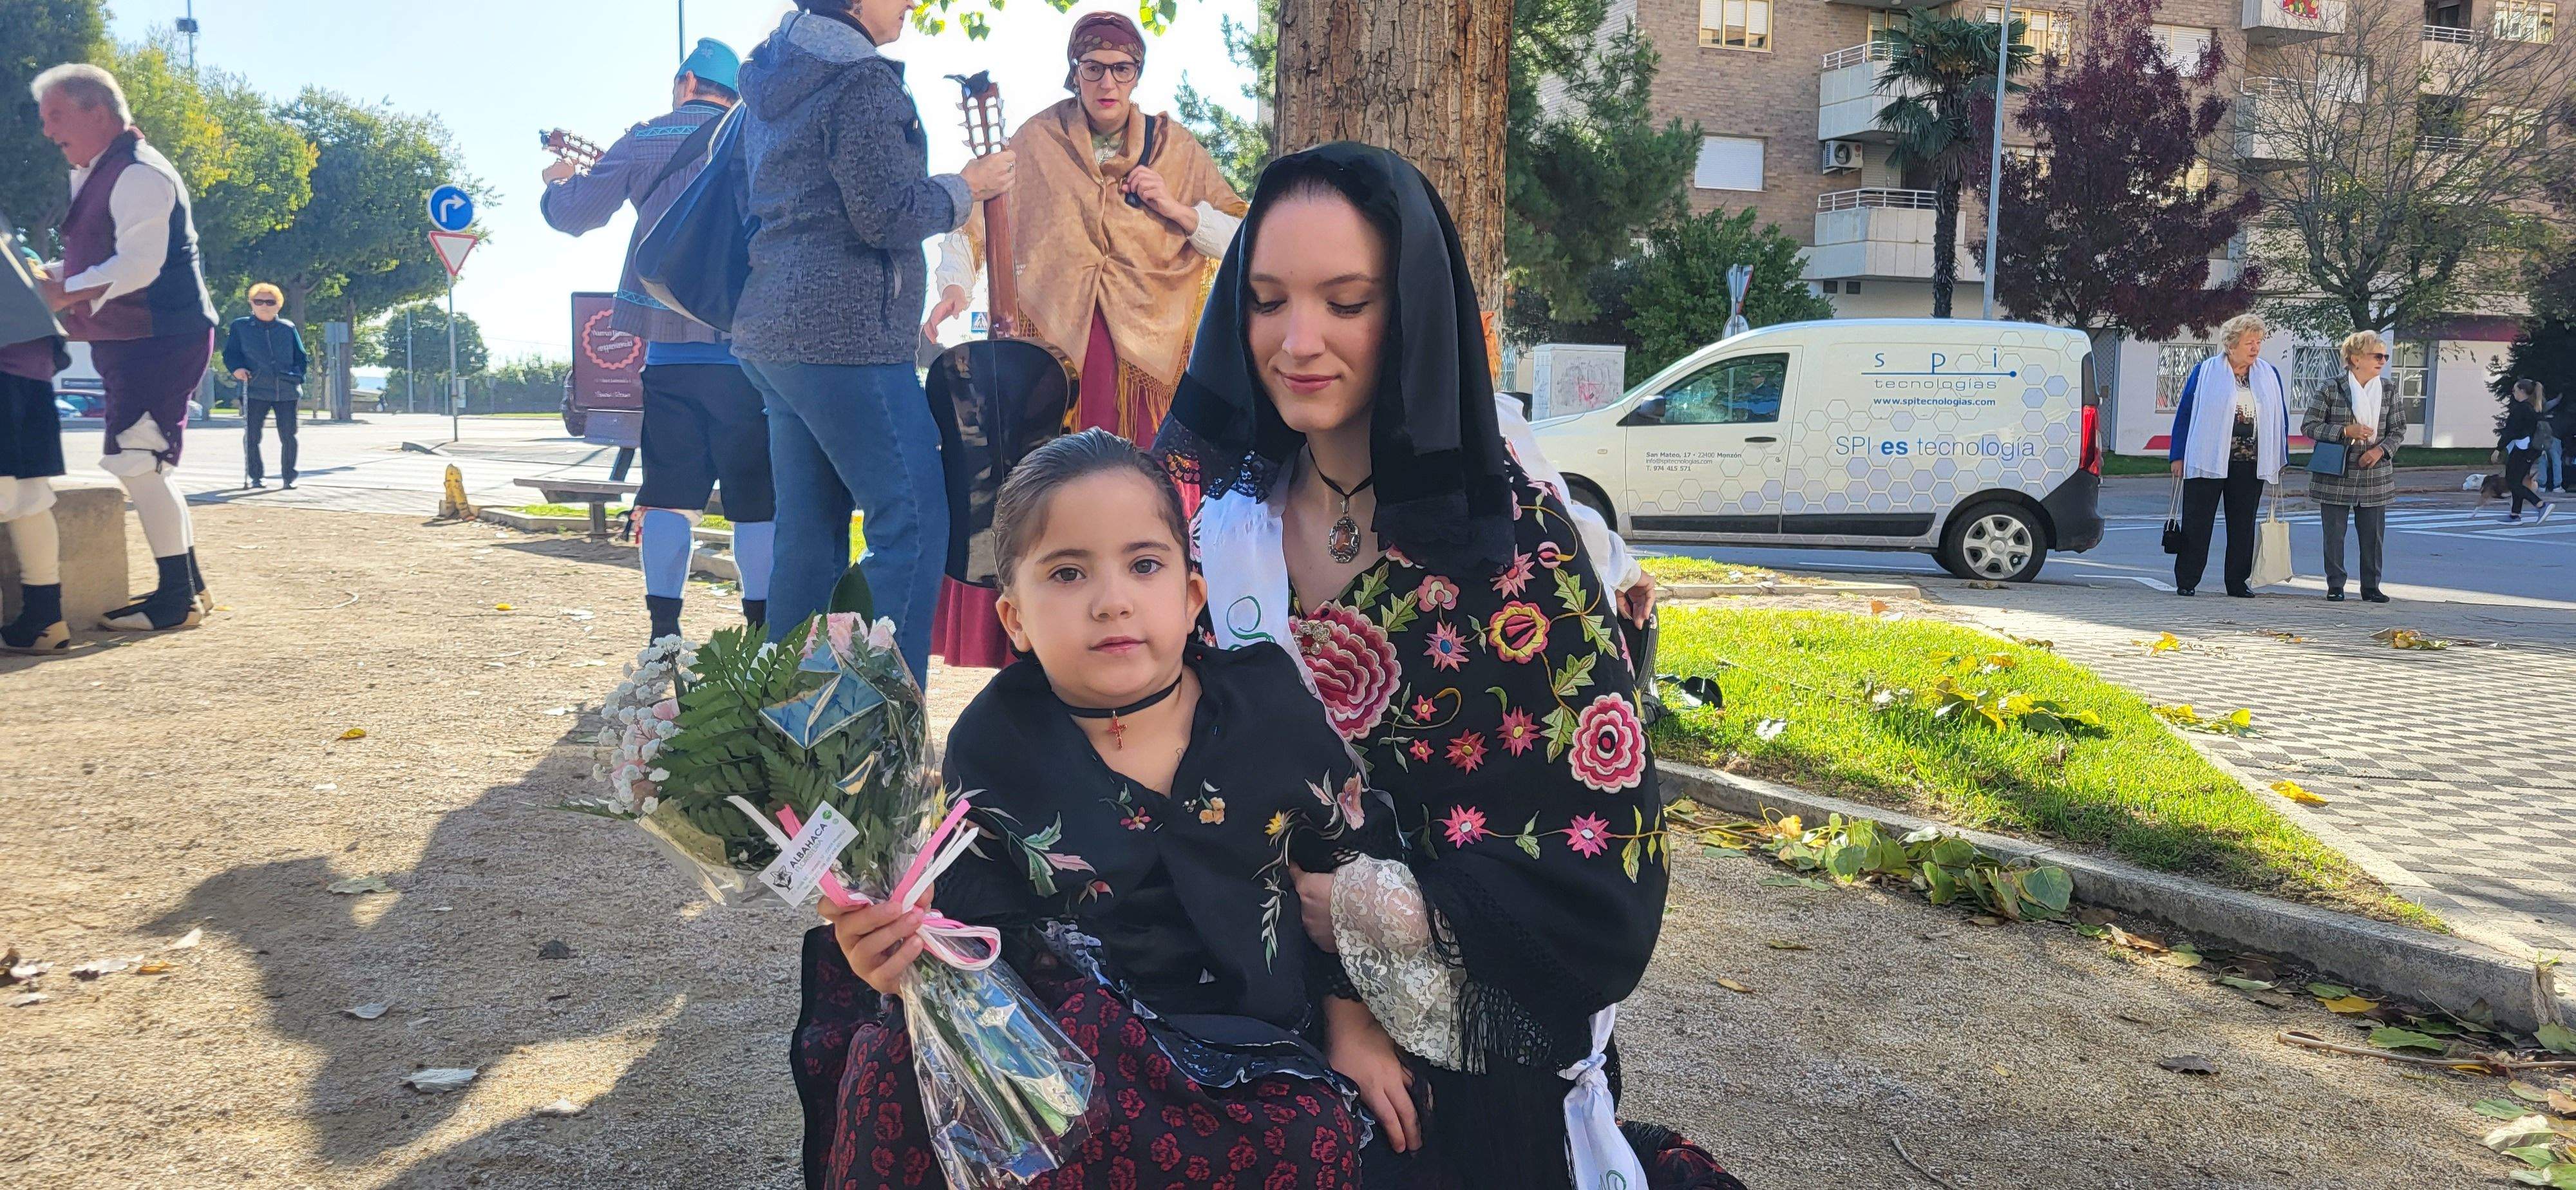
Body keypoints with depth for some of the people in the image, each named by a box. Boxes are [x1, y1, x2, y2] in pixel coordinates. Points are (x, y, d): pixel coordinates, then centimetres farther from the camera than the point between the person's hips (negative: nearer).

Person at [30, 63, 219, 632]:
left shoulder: (139, 175, -15)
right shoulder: (98, 175, 17)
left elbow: (137, 266, -24)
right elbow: (94, 261, 24)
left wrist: (62, 294, -21)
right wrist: (47, 277, 7)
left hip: (159, 338, -11)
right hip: (133, 341, 11)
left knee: (136, 462, -11)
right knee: (146, 465, 13)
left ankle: (178, 596, -5)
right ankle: (186, 584, 20)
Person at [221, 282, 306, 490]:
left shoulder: (288, 328, 14)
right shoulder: (240, 326, 10)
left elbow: (300, 356, 18)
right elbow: (230, 353, 8)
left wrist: (298, 378, 5)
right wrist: (236, 368, -12)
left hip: (286, 391, 1)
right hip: (255, 390, -1)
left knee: (288, 436, -1)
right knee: (251, 435, -2)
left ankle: (289, 476, 11)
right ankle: (256, 475, 11)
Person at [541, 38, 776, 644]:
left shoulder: (648, 140, 5)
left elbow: (576, 213, 7)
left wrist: (559, 183, 27)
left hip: (669, 343, 1)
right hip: (747, 340, -1)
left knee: (668, 491, 6)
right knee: (758, 496, 2)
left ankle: (664, 635, 3)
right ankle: (763, 631, 2)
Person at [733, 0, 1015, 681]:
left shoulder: (773, 81, 19)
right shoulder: (862, 79, -10)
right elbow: (885, 215, -15)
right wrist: (966, 187, -1)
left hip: (772, 330, 10)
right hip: (845, 336, -10)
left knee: (811, 531, 12)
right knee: (914, 521, -8)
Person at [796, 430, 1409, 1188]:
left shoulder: (1270, 707, -1)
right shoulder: (993, 748, -4)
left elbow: (1356, 864, 11)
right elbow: (982, 932, -5)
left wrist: (1355, 1022, 7)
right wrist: (918, 951, -28)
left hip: (1255, 1034, 1)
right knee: (898, 1060, -30)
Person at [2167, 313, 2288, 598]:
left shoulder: (2269, 375, 10)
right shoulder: (2205, 372, 1)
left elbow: (2281, 418, 15)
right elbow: (2184, 413, 2)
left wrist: (2279, 459, 11)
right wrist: (2178, 456, -2)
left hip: (2250, 464, 3)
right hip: (2207, 461, -3)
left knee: (2243, 525, 8)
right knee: (2197, 522, -1)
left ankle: (2238, 582, 15)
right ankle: (2186, 581, 5)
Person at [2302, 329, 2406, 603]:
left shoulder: (2387, 390, 6)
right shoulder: (2330, 389, -6)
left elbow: (2398, 429, 10)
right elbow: (2309, 426, -7)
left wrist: (2381, 450, -8)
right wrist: (2346, 431, -18)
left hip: (2375, 476, 3)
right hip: (2336, 476, -3)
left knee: (2373, 534, 6)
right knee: (2334, 534, 2)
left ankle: (2371, 587, 16)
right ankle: (2335, 586, 12)